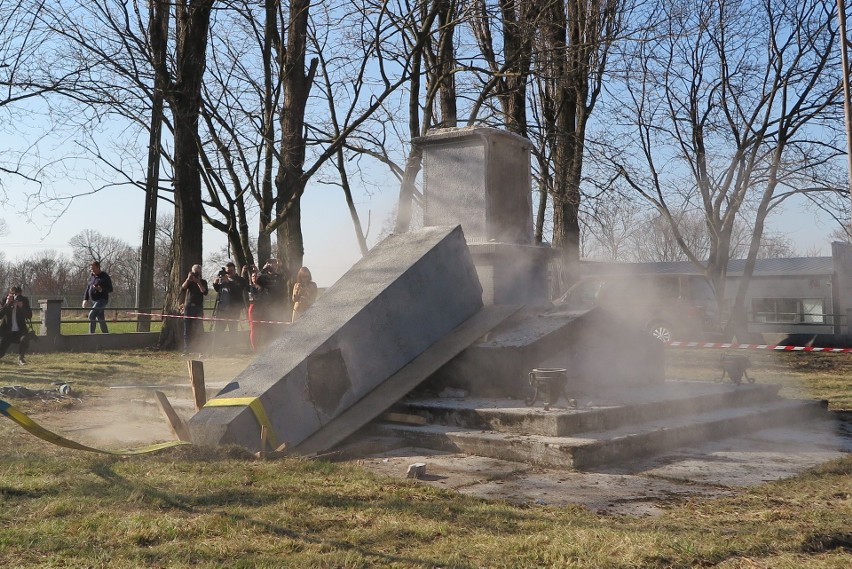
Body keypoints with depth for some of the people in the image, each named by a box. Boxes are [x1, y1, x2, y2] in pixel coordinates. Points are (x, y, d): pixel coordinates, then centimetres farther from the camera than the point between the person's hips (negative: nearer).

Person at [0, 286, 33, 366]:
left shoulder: (24, 300, -3)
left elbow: (29, 316, -9)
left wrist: (21, 307, -24)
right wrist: (7, 304, -26)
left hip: (20, 330, 0)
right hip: (7, 331, 0)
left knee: (25, 339, -33)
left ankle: (21, 358, -8)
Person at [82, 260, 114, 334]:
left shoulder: (105, 276, -6)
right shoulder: (91, 276, 13)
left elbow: (110, 289, -8)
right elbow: (87, 288, 18)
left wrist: (101, 289, -25)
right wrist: (85, 299, 8)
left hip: (102, 300, -7)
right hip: (93, 301, 7)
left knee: (91, 315, -22)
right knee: (100, 319, 10)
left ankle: (91, 334, -21)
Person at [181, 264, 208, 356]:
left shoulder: (203, 282, 9)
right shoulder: (189, 281, 13)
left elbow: (205, 292, -7)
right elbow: (183, 287, -5)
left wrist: (198, 282, -12)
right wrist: (188, 279, -15)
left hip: (198, 308, -2)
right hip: (188, 307, 2)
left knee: (199, 329, -8)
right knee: (187, 330, 1)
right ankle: (186, 351, 4)